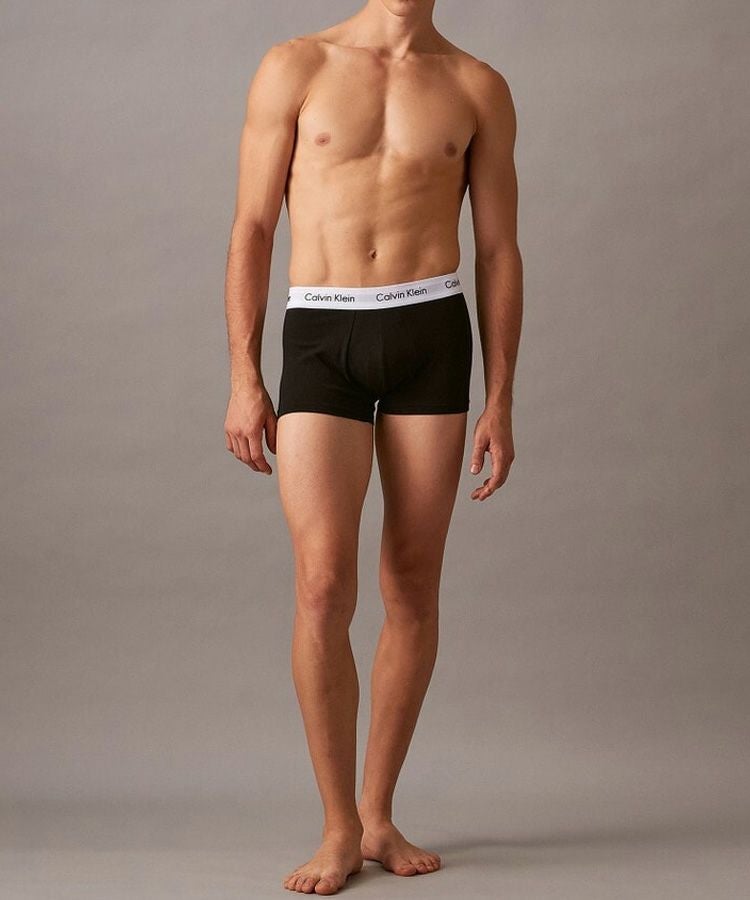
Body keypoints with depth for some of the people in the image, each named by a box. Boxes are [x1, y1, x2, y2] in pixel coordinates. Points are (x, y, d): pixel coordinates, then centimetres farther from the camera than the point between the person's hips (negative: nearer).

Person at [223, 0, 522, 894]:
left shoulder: (478, 88, 9)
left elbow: (497, 251, 9)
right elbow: (252, 230, 4)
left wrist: (499, 402, 3)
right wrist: (243, 379, -3)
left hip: (432, 336, 2)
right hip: (320, 340, -1)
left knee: (413, 587, 4)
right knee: (324, 588, -11)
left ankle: (378, 813, 18)